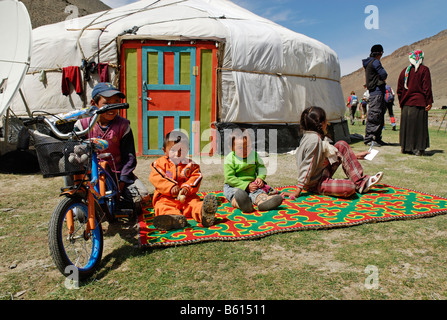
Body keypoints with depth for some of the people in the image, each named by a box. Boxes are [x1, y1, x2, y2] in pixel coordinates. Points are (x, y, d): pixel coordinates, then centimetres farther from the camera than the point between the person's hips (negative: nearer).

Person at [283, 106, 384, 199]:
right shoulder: (314, 140, -23)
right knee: (349, 188, -34)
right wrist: (298, 191, -24)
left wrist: (356, 156, 23)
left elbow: (331, 153, 19)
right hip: (314, 184, -10)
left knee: (341, 145, 6)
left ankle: (361, 182, 2)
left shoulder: (319, 137, 6)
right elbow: (307, 166, -25)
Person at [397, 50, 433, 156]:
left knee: (406, 125, 9)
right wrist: (429, 101, -5)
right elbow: (427, 87, -9)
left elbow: (399, 89, 10)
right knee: (419, 125, 1)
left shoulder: (405, 71, 7)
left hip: (406, 104, 4)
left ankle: (405, 147, 14)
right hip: (419, 102, -4)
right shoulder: (424, 70, -4)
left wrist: (401, 101, 18)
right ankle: (418, 149, 2)